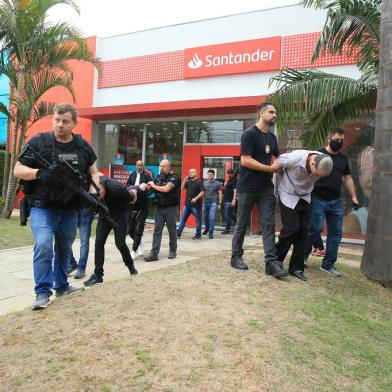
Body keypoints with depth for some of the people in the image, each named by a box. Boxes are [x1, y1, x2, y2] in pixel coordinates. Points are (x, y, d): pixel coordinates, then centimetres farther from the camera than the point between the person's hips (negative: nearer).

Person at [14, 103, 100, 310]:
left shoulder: (83, 146, 4)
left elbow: (92, 172, 16)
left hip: (70, 209, 4)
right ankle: (43, 292, -6)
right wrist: (39, 173, -24)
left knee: (64, 248, 16)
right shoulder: (38, 142, -7)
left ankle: (61, 285, 33)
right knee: (43, 246, -19)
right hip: (43, 207, -4)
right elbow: (18, 170, -5)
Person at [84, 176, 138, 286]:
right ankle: (98, 275, 2)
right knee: (99, 242, -6)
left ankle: (130, 265, 22)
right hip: (104, 215, 4)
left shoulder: (116, 188, -35)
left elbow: (132, 198, -16)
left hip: (119, 215, -4)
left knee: (120, 243, -7)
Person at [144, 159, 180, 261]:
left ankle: (173, 251, 23)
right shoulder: (159, 177, 10)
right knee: (157, 231, 0)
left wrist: (153, 185, -9)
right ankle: (154, 253, -1)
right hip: (159, 207, 5)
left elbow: (166, 189, -23)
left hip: (171, 208, -5)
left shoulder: (173, 177, -9)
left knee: (172, 231, 7)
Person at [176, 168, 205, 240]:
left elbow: (202, 192, -12)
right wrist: (184, 180, -1)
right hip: (187, 204, 6)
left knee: (198, 220, 5)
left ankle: (198, 235, 14)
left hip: (196, 204, -6)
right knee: (182, 219, 6)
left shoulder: (199, 182, -6)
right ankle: (178, 233, 10)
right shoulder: (188, 182, 12)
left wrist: (195, 198, -21)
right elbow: (182, 189, 9)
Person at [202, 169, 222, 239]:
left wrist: (219, 204, -3)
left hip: (213, 202, -4)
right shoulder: (205, 183, 9)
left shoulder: (217, 183, 1)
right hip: (205, 202, 4)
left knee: (212, 217, -13)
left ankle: (211, 233, -10)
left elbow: (220, 194, 2)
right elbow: (203, 193, 12)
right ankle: (206, 229, 34)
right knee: (206, 217, 13)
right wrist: (202, 202, 8)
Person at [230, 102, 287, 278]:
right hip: (247, 188, -6)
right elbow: (245, 161, -19)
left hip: (266, 188, 6)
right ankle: (236, 257, 19)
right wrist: (270, 169, -19)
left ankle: (271, 262, -3)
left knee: (269, 224, -2)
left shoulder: (272, 137, 14)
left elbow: (277, 157, 30)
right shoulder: (250, 134, -10)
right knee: (242, 224, 5)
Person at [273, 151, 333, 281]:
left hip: (305, 198, 5)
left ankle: (296, 268, 10)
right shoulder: (294, 158, -31)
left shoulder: (324, 163, -17)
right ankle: (277, 258, 11)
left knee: (303, 231, 0)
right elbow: (277, 163, -11)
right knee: (292, 228, -11)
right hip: (288, 196, -4)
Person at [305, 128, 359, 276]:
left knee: (336, 232, 4)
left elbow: (348, 178, 18)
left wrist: (354, 197, 11)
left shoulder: (343, 158, 14)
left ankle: (328, 264, 14)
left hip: (336, 201, 6)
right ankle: (303, 255, 15)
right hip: (318, 200, -6)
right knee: (315, 229, -8)